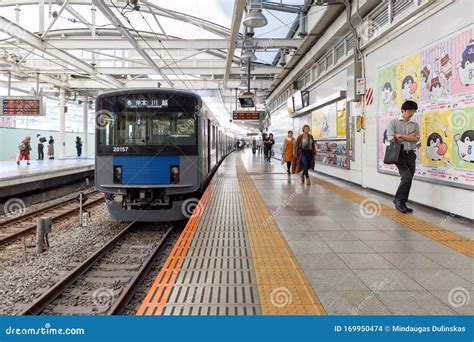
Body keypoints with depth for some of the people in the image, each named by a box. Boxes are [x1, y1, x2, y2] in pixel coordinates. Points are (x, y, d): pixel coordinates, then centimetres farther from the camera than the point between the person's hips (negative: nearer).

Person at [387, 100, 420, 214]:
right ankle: (398, 200, 0)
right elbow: (391, 139, -10)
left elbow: (416, 139, -2)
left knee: (408, 179, 4)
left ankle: (402, 203, 13)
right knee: (407, 177, -17)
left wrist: (401, 136, -9)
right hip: (399, 153, -5)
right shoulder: (393, 122, 2)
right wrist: (409, 137, -3)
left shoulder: (415, 125, 13)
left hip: (411, 154, 5)